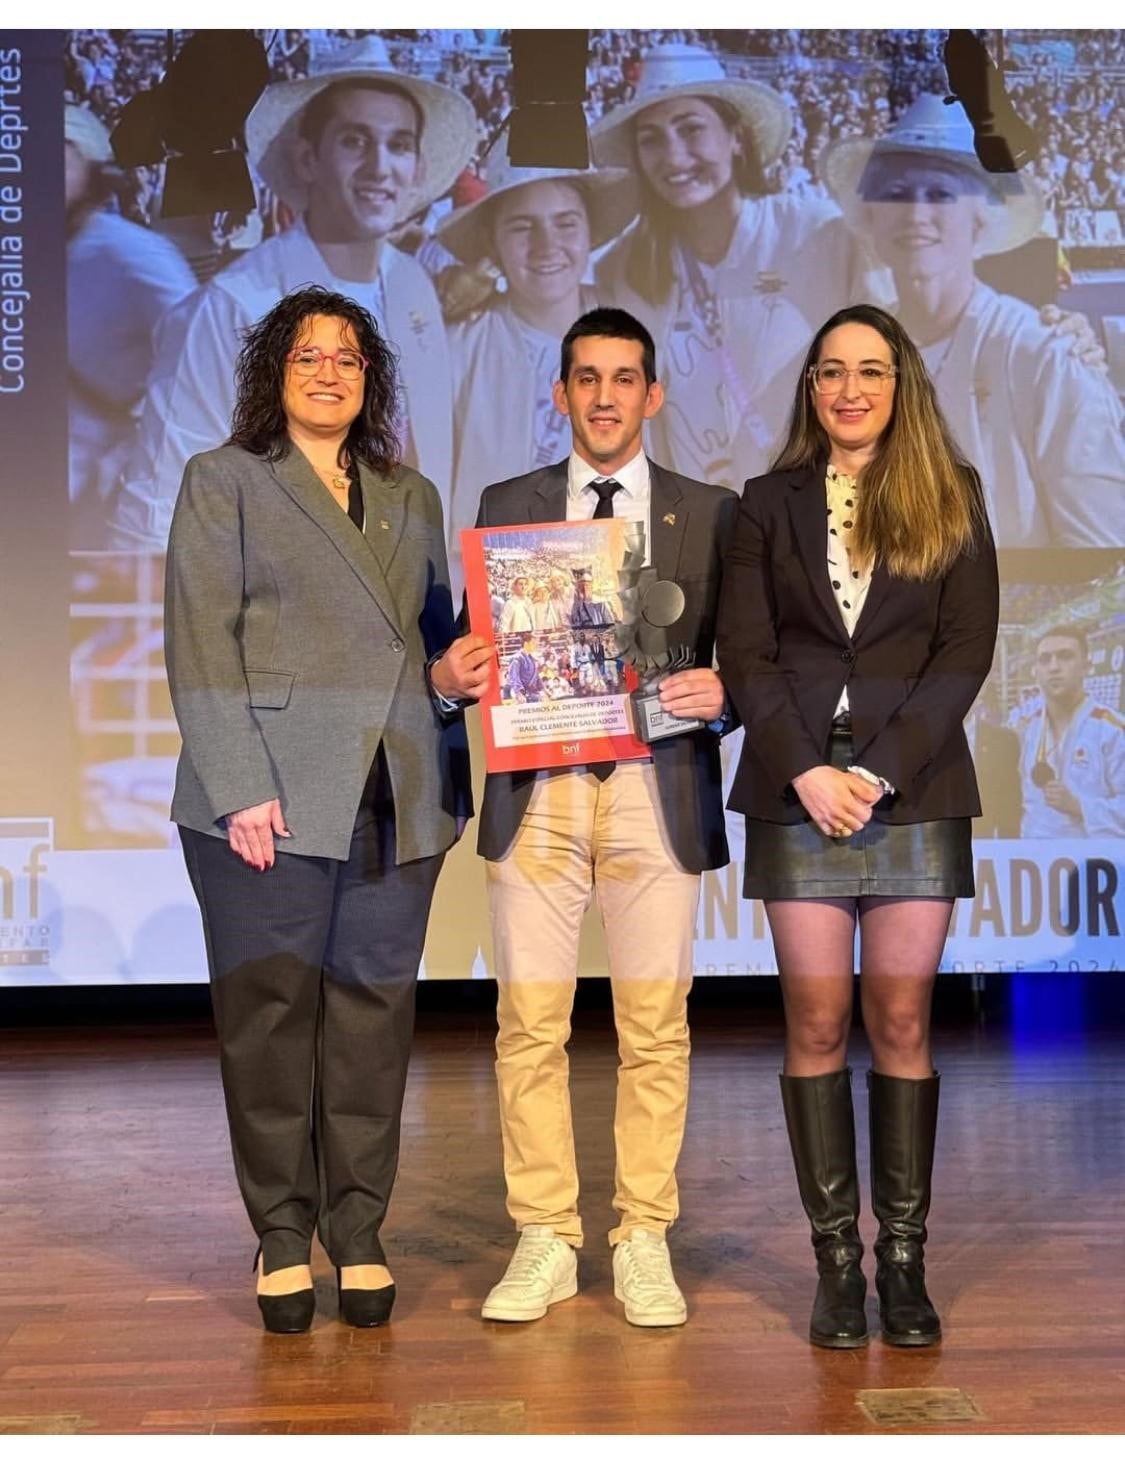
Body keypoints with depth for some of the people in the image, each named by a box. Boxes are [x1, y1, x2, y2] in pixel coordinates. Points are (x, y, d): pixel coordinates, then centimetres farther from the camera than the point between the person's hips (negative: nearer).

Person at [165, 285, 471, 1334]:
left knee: (374, 1011, 5)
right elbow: (199, 644, -3)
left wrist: (450, 769, 5)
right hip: (271, 800, -3)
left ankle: (359, 1235, 15)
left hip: (398, 799, 4)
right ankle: (283, 1238, 13)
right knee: (269, 1011, 1)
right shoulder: (223, 481, 7)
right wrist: (241, 787, -12)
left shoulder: (411, 497, 19)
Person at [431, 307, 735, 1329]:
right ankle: (544, 1242, 14)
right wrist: (450, 675, -11)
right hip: (536, 793, 1)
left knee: (655, 1025, 2)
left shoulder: (710, 513, 10)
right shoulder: (505, 507, 13)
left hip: (658, 791, 0)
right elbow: (478, 650, 11)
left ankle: (645, 1242, 15)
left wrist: (720, 695, -12)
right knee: (531, 1024, 2)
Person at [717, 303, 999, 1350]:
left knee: (902, 1024, 2)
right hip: (797, 789, 1)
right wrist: (807, 772, -11)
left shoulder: (950, 498, 8)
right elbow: (745, 653, 2)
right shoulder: (770, 503, 10)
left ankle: (902, 1261, 11)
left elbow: (966, 648, -1)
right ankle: (836, 1260, 10)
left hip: (915, 787, 0)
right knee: (816, 1027, 1)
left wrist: (880, 769, -11)